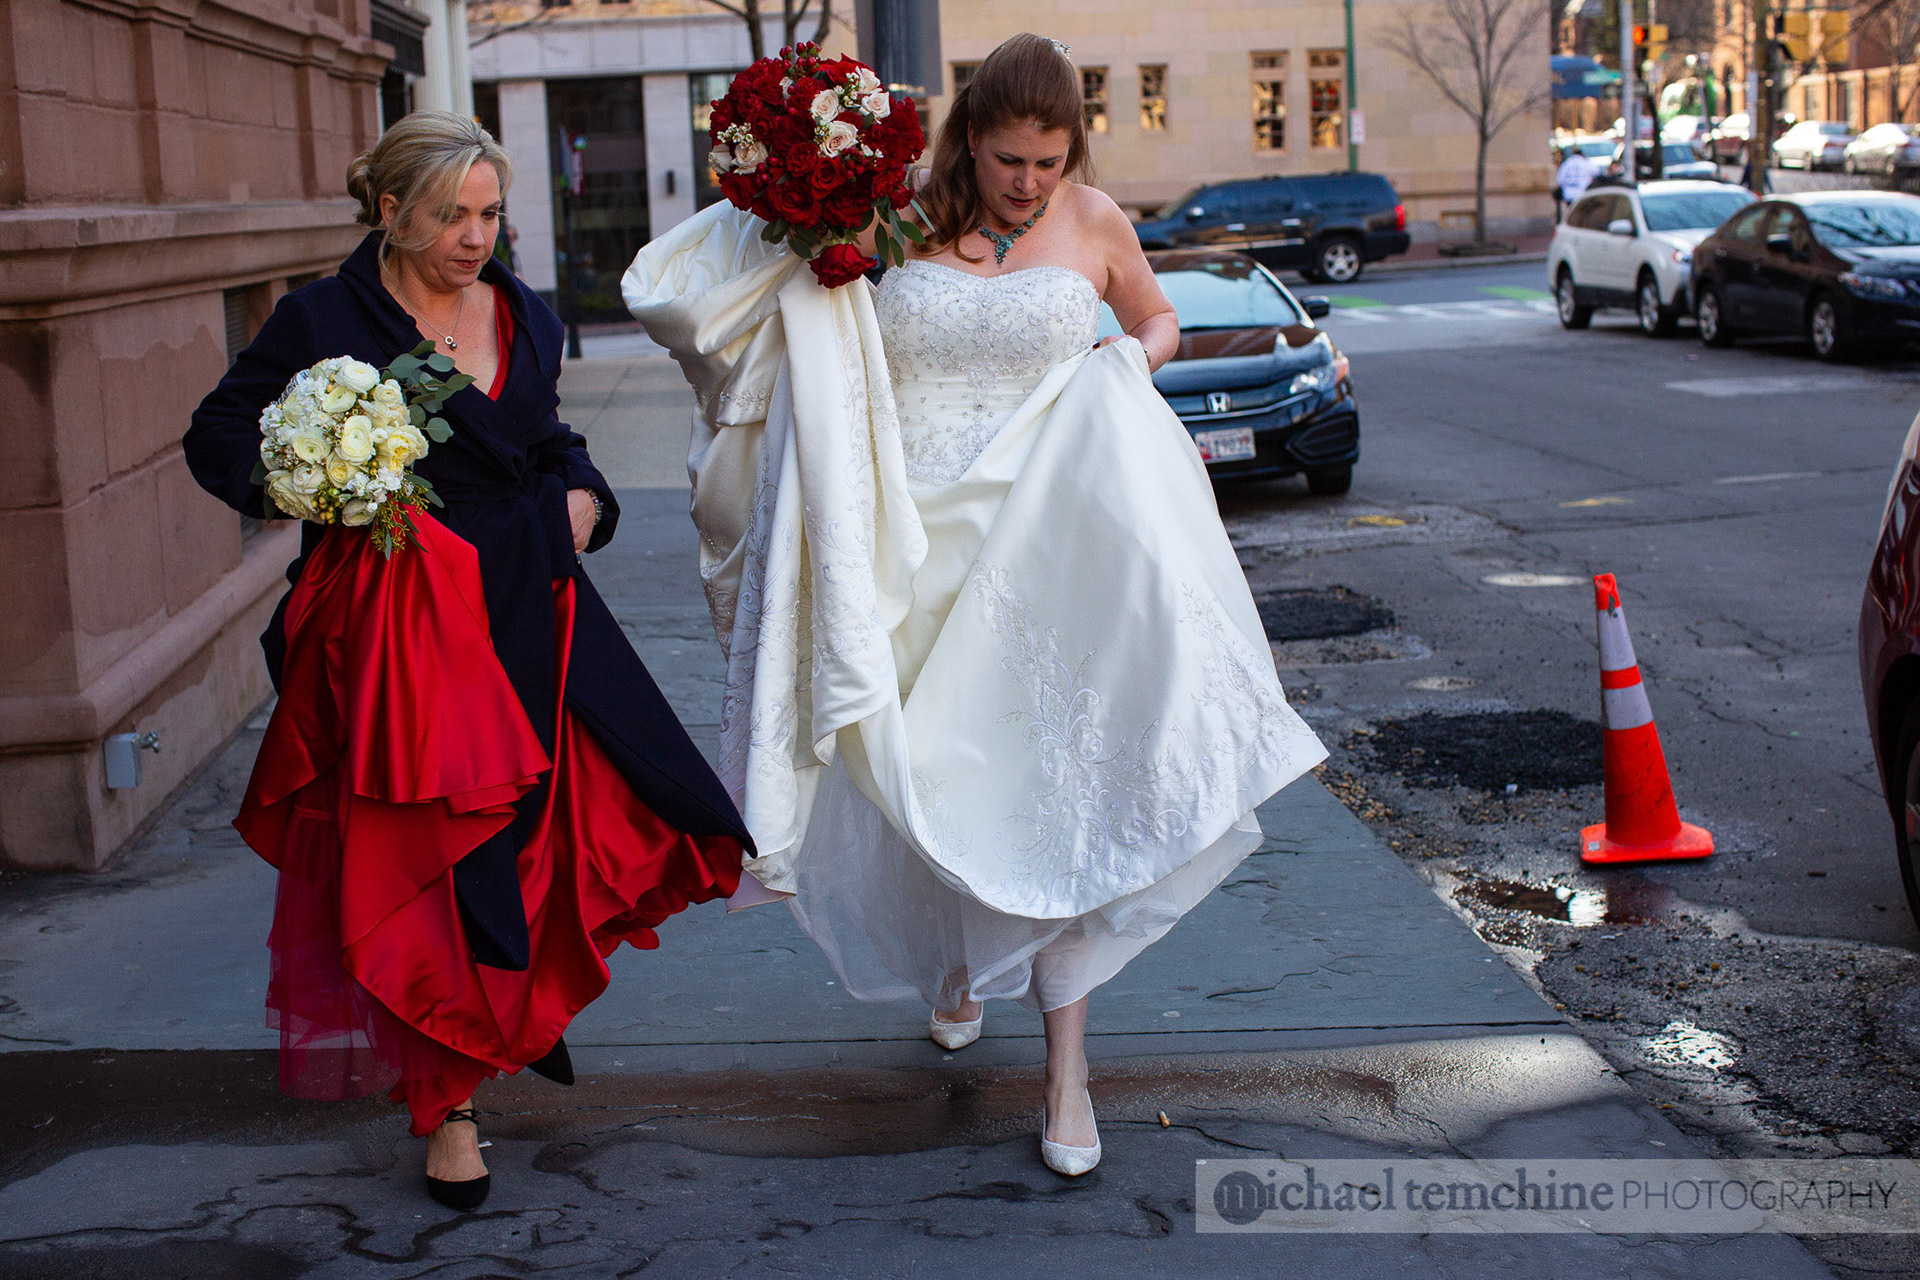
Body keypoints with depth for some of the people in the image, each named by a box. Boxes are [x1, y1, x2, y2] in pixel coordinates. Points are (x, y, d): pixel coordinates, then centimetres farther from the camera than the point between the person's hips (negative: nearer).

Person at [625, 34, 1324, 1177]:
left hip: (1040, 546, 0)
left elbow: (1160, 320, 21)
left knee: (1053, 779, -7)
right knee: (926, 776, 11)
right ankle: (957, 959, 42)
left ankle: (1067, 1064, 0)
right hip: (915, 547, 1)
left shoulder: (1095, 223, 3)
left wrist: (1131, 364, 0)